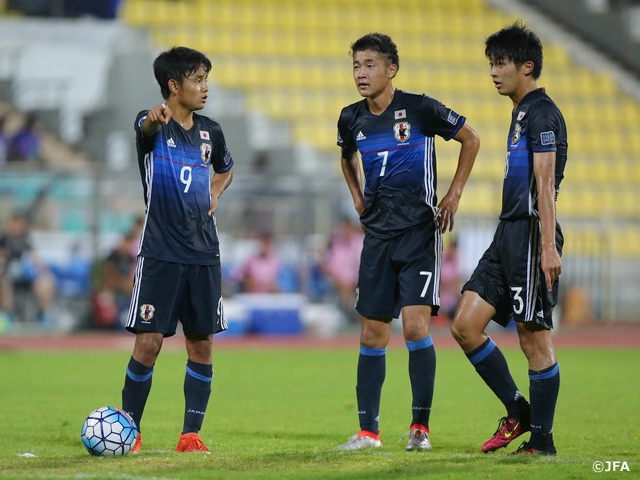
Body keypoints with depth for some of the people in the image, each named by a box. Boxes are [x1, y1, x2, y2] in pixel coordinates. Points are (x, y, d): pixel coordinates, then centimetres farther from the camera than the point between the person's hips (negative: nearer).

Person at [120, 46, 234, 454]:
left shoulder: (210, 131, 10)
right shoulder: (154, 126, -6)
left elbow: (225, 169, 30)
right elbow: (145, 128, -33)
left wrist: (214, 194, 9)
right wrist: (154, 118, -57)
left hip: (204, 254, 5)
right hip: (160, 252, -5)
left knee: (201, 344, 3)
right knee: (149, 342, -8)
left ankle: (192, 434, 10)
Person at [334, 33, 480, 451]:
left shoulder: (420, 109, -9)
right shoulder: (352, 119, 5)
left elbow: (470, 139, 4)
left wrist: (455, 194, 1)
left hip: (420, 231, -5)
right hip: (377, 234, 5)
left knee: (416, 325, -15)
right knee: (372, 334, 4)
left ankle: (421, 426, -5)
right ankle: (368, 430, 9)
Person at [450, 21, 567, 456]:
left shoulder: (541, 113, -10)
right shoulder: (521, 113, 20)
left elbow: (545, 182, -18)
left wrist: (548, 246, -24)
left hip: (531, 236, -10)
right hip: (509, 235, 10)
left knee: (534, 338, -4)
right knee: (465, 325, 4)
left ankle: (542, 440, 2)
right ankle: (518, 412, 12)